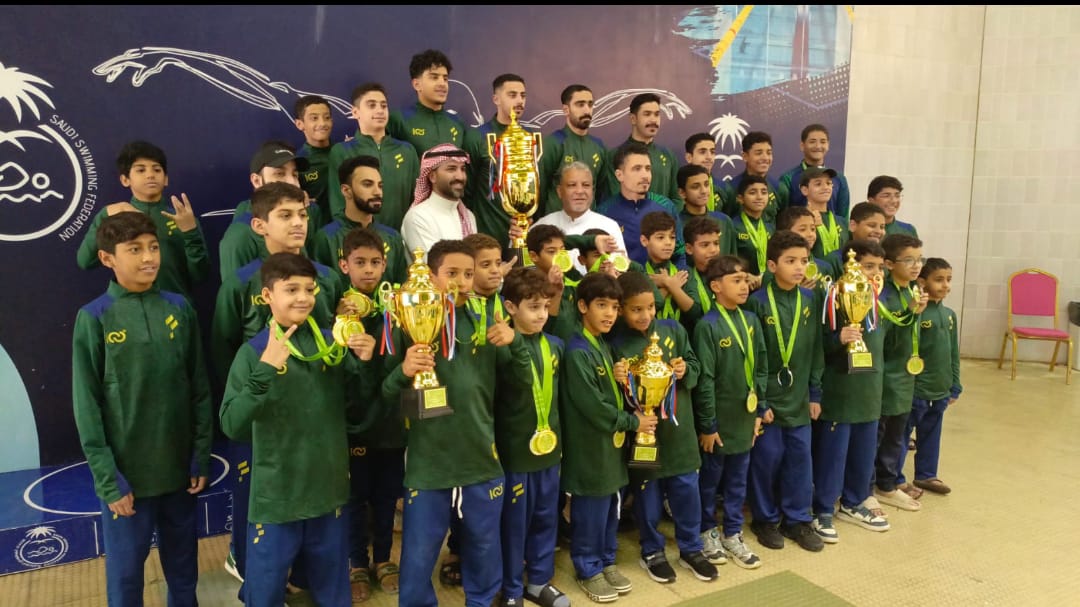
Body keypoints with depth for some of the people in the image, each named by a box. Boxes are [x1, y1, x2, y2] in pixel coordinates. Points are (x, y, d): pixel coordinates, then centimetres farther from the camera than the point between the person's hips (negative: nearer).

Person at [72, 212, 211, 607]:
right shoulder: (94, 319, -9)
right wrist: (107, 479, -10)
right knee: (125, 571, 12)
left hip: (179, 467, 3)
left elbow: (200, 389, 3)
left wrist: (202, 456, 1)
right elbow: (87, 408, -8)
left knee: (183, 565, 18)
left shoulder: (179, 308, -1)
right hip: (126, 472, -2)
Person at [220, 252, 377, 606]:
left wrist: (365, 363, -9)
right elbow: (231, 426, -21)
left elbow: (360, 396, 12)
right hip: (275, 497, -3)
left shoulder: (331, 342, -1)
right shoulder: (255, 351, -12)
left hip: (329, 491, 3)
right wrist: (265, 371, -33)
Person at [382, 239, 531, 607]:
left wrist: (515, 342, -14)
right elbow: (386, 395, -6)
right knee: (419, 557, 10)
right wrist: (403, 372, -28)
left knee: (485, 547, 21)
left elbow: (525, 378, 4)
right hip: (427, 462, -3)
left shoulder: (486, 324, 3)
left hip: (481, 457, 3)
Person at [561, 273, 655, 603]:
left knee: (610, 508, 18)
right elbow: (593, 407, -22)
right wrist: (633, 422, -12)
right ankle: (588, 569, 22)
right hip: (590, 447, -8)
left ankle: (606, 562, 33)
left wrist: (620, 378, -3)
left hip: (612, 443, 8)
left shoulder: (605, 346, 8)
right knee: (590, 511, 6)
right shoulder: (577, 352, -20)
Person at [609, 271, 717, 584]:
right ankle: (652, 552, 31)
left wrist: (685, 371, -14)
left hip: (678, 426, 3)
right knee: (647, 493, 11)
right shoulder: (615, 344, -12)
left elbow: (695, 368, 7)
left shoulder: (673, 330, -2)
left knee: (686, 489, 12)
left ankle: (691, 549, 32)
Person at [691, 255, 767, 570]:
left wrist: (759, 410, 8)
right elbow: (705, 379, -16)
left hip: (744, 416, 5)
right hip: (718, 418, -5)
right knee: (710, 479, 11)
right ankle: (707, 532, 29)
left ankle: (732, 535, 30)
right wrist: (707, 424, -14)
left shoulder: (751, 320, 3)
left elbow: (760, 368, 9)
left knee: (738, 480, 16)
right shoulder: (707, 326, -16)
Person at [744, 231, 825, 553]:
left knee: (800, 459, 11)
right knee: (767, 459, 6)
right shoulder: (758, 301, -13)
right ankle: (765, 519, 24)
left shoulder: (810, 299, 1)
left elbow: (816, 349, 8)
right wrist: (757, 400, -12)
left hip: (799, 397, 4)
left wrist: (814, 392, 7)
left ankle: (797, 519, 27)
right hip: (768, 397, -4)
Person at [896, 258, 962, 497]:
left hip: (940, 390, 8)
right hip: (916, 389, -8)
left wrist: (955, 386, 14)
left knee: (931, 434, 20)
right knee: (902, 434, 5)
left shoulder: (949, 314, 8)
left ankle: (926, 475, 35)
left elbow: (954, 354, 14)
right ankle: (895, 479, 17)